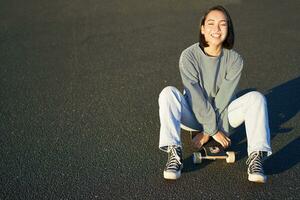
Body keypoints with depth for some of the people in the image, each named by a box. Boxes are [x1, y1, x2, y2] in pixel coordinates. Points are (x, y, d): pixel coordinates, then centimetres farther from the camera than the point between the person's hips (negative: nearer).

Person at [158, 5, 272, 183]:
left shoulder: (234, 59, -12)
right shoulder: (189, 56, -17)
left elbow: (224, 97, -15)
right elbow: (196, 97, -20)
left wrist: (207, 132, -18)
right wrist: (214, 130, -21)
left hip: (222, 114, 2)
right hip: (194, 115, -1)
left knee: (256, 97, -21)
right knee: (168, 93, -29)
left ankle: (256, 157, -31)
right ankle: (174, 154, -37)